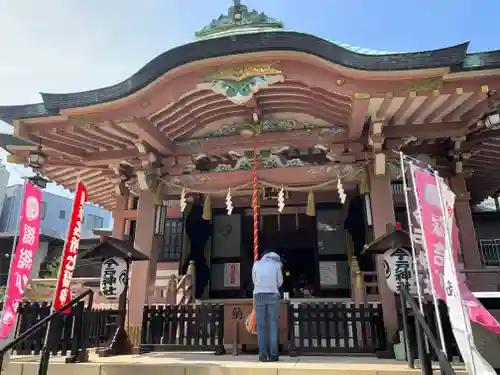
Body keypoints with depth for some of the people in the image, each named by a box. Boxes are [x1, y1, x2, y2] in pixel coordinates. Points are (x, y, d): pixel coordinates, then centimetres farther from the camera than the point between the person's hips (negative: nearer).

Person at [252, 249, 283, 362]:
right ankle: (273, 354, -1)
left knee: (261, 325, 1)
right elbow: (280, 282, 9)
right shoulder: (276, 264, 5)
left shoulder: (256, 264, 9)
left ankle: (263, 354, -3)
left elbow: (254, 280, 14)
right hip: (273, 295, -1)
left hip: (259, 295, 1)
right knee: (273, 325, 2)